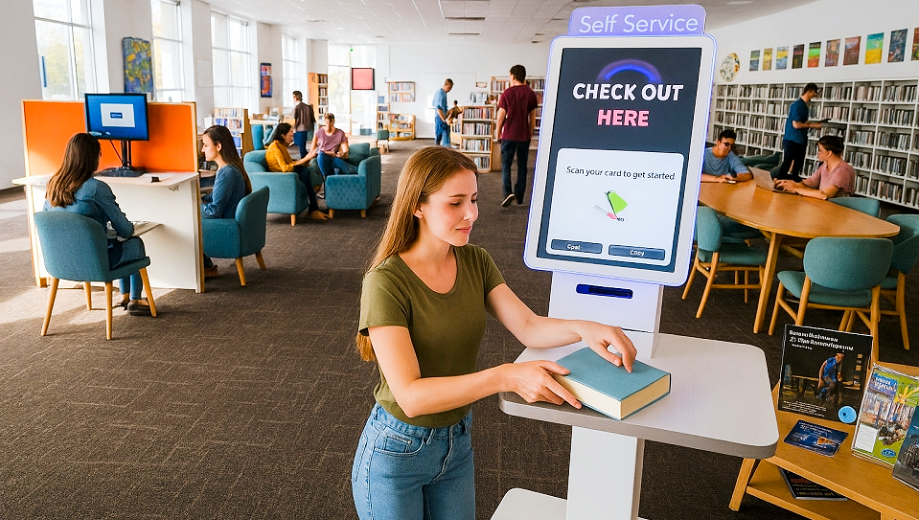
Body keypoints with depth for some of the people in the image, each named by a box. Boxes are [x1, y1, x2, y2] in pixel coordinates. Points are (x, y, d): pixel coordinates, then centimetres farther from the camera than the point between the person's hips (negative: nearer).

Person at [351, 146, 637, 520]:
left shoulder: (475, 262, -4)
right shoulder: (386, 282, -25)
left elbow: (529, 327, -10)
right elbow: (411, 396, -30)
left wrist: (583, 328, -29)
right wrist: (506, 377, -40)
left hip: (457, 442, 6)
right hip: (396, 451, -5)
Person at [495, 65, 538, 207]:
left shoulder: (507, 93, -8)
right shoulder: (530, 93, 1)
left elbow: (501, 115, -5)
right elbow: (532, 116, 5)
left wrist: (497, 132, 7)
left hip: (509, 134, -3)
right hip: (524, 135, 3)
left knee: (506, 164, 3)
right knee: (522, 165, 11)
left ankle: (508, 192, -14)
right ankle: (520, 196, 16)